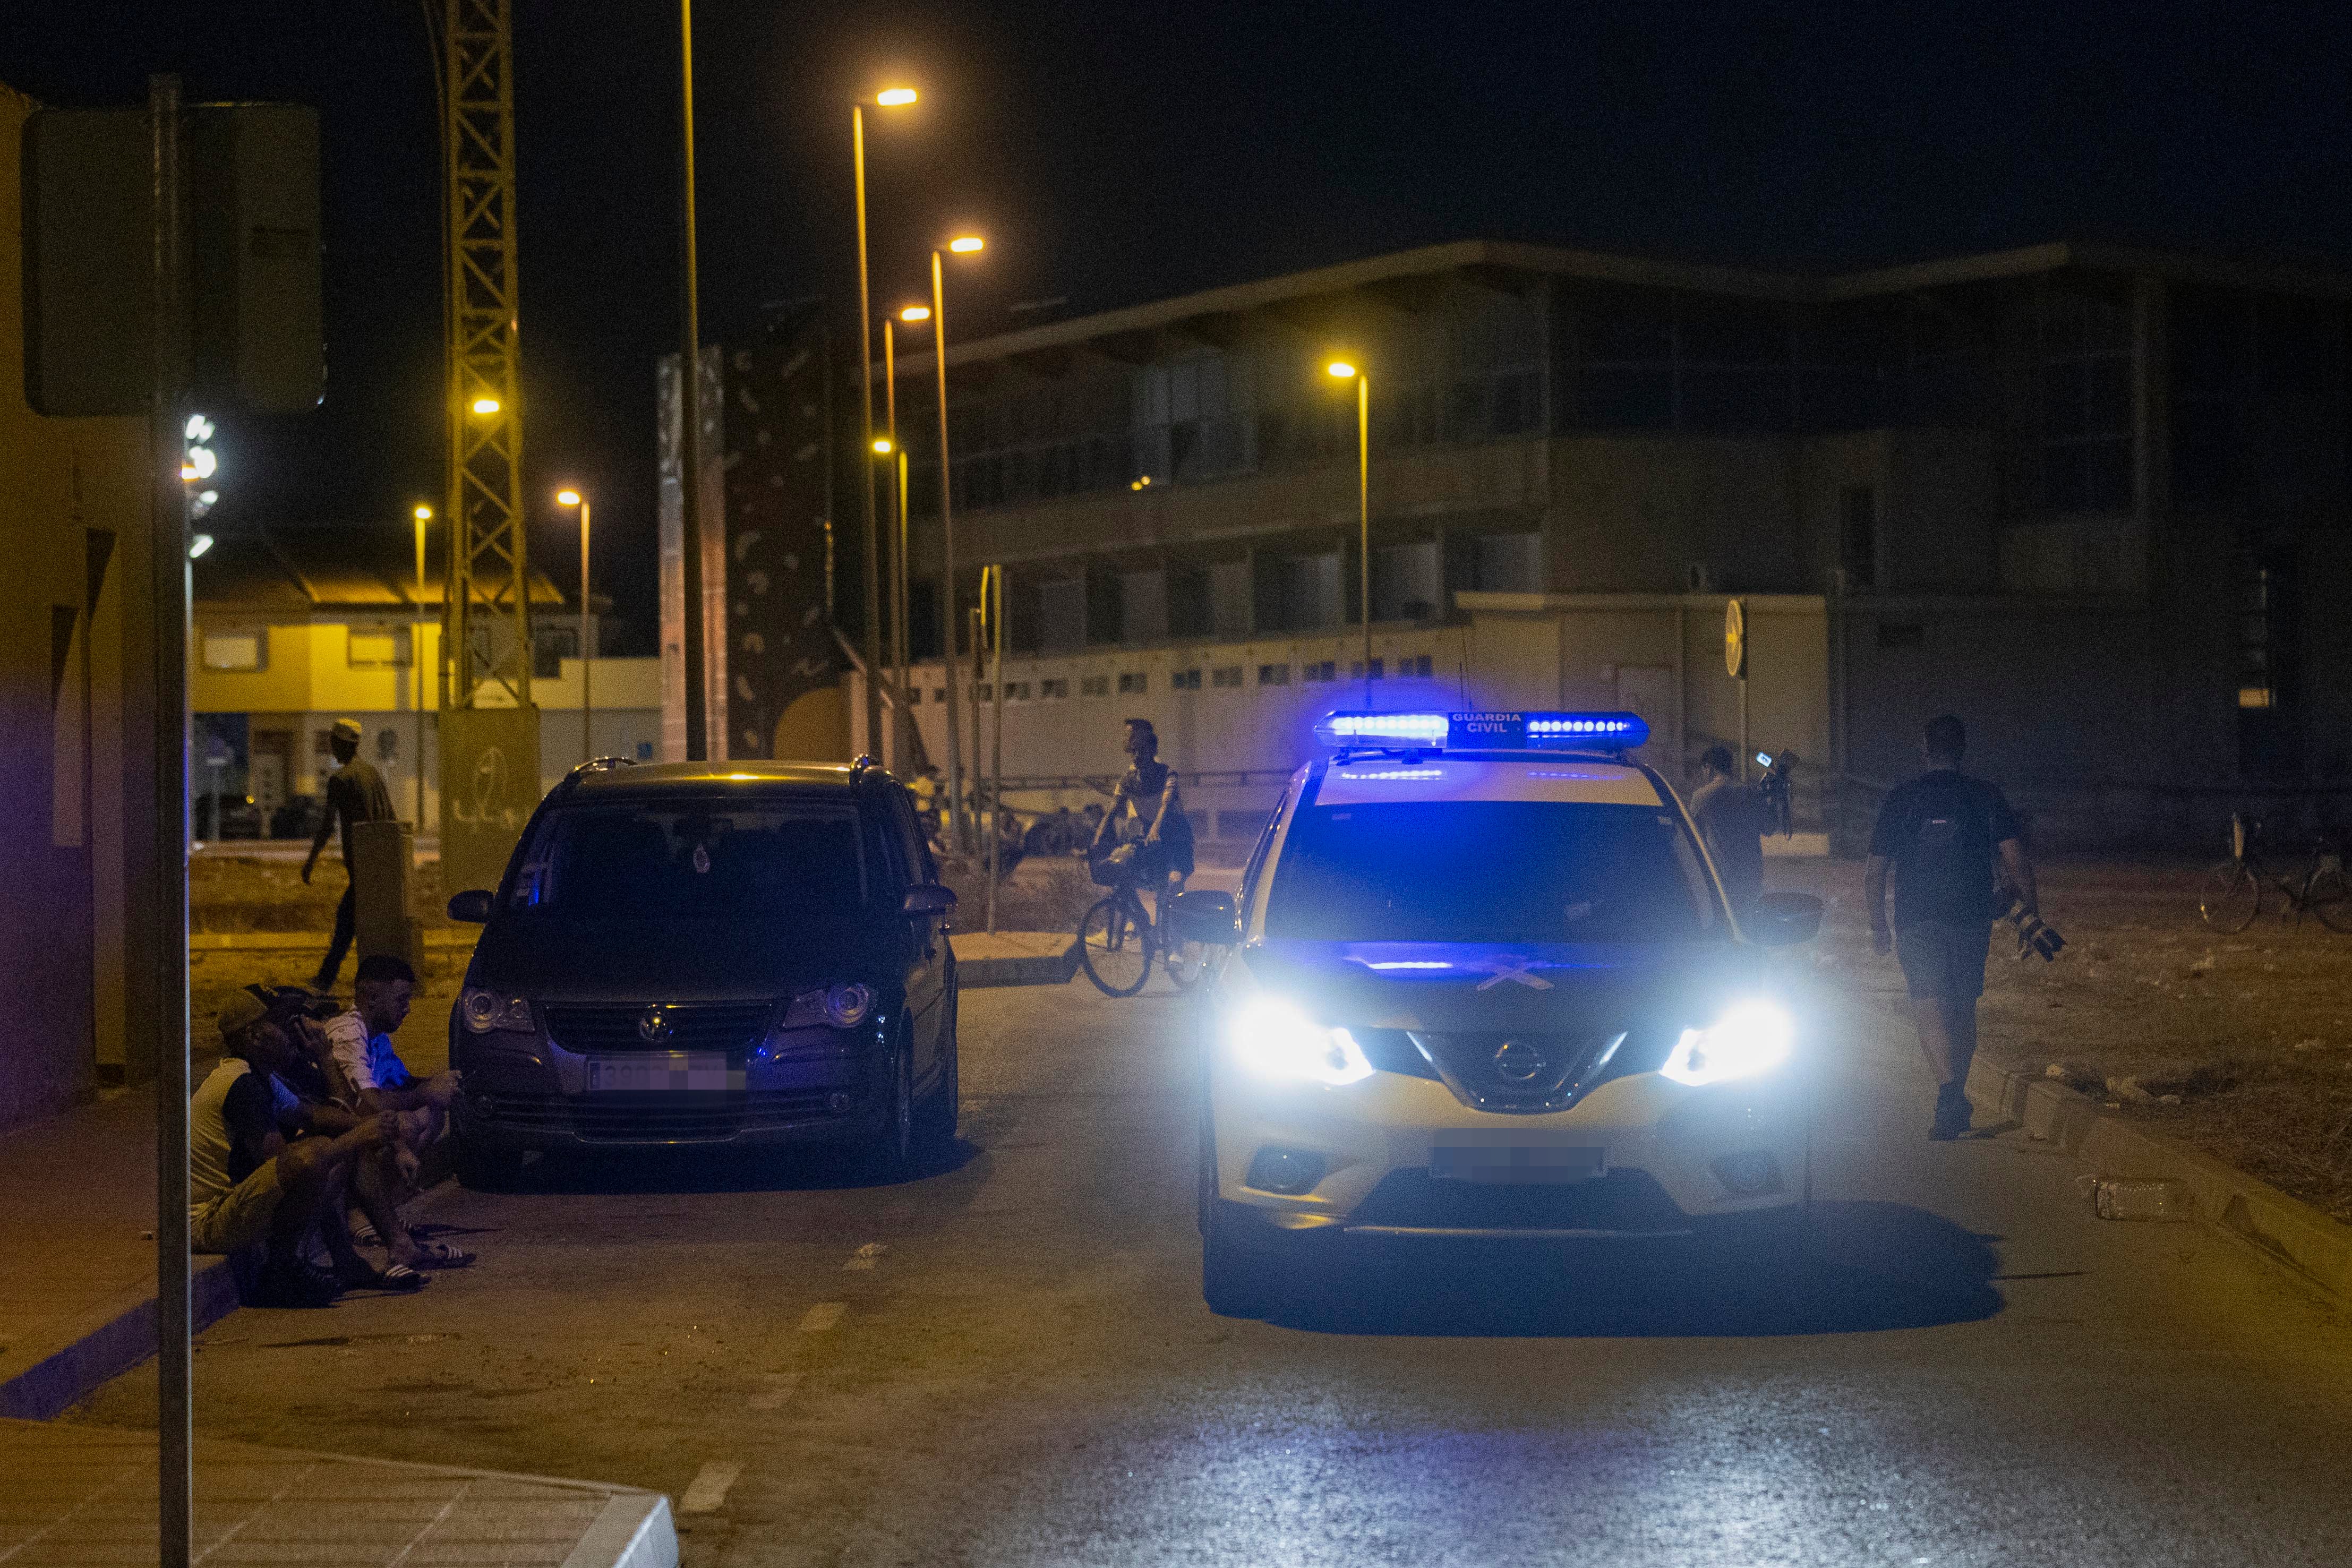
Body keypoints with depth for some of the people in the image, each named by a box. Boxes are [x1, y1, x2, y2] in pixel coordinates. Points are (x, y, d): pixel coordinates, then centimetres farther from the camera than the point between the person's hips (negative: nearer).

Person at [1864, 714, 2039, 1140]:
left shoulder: (1901, 799, 1)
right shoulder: (1986, 796, 1)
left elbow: (1874, 873, 3)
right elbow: (2016, 860, -4)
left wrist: (1878, 925, 14)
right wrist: (2030, 905, 11)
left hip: (1917, 921, -2)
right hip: (1971, 918, 2)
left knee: (1929, 1007, -9)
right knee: (1964, 1008, 15)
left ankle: (1949, 1091, -30)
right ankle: (1957, 1100, 25)